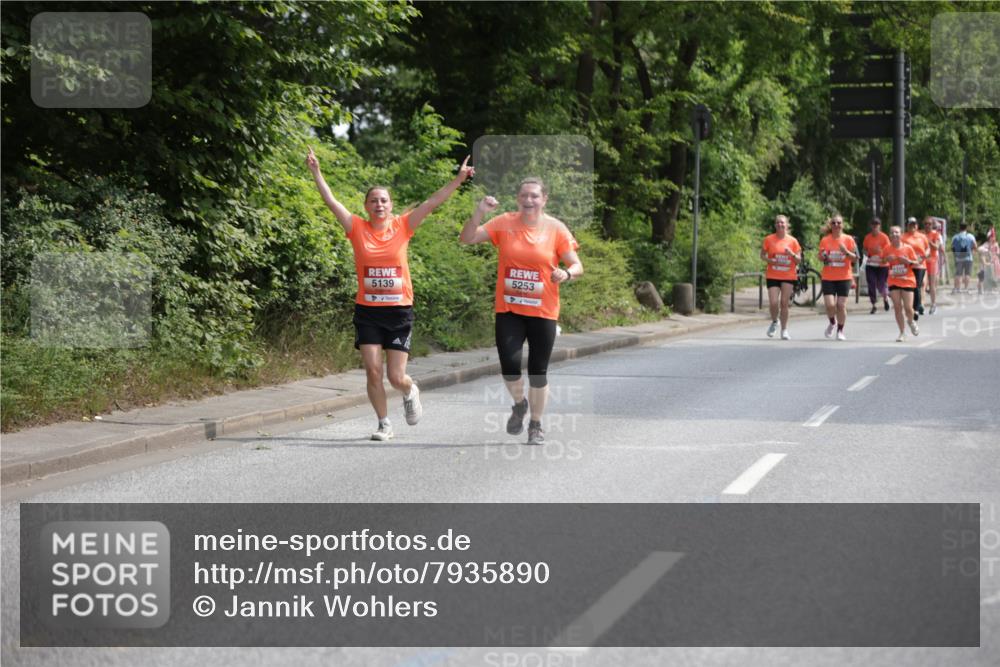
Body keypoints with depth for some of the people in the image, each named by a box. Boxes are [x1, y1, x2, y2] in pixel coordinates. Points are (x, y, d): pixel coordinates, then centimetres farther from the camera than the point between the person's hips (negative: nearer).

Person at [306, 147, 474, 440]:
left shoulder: (402, 226, 0)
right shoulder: (357, 228, 0)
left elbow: (431, 203, -4)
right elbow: (331, 201, -4)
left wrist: (458, 180, -9)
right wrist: (316, 172, -11)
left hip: (399, 311, -1)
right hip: (367, 311, 1)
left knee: (396, 377, -1)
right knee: (373, 371, -4)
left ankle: (410, 392, 35)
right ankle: (384, 424, 12)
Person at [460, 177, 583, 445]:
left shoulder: (556, 228, -3)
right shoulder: (504, 223, -1)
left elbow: (577, 266, -1)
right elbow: (466, 239, -4)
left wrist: (566, 274, -23)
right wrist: (479, 213, -19)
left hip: (543, 312, 0)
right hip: (508, 310, 0)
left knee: (538, 371, 6)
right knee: (510, 366, -12)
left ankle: (536, 425, 26)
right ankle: (519, 404, 21)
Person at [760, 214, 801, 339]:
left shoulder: (792, 241, 1)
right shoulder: (769, 239, 0)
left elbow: (799, 260, 4)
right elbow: (762, 255, 7)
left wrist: (792, 254, -17)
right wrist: (770, 260, -13)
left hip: (788, 277, 0)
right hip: (773, 276, 0)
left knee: (784, 303, -1)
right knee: (773, 303, -9)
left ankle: (784, 330, 10)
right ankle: (774, 322, 20)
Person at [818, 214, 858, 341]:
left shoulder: (848, 240, 0)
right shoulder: (825, 240, 3)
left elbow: (854, 258, 0)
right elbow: (820, 258, 10)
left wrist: (846, 252, -18)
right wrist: (823, 256, -13)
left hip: (844, 277, -1)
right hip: (828, 277, 1)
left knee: (841, 305, -3)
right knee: (829, 304, -10)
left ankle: (840, 331, 13)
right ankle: (832, 322, 21)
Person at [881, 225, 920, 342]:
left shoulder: (908, 248, -5)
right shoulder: (887, 249, -1)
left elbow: (916, 262, 0)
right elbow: (882, 262, 11)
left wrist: (908, 261, -19)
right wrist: (887, 259, -11)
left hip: (907, 281, -2)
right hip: (893, 282, 2)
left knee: (908, 308, -6)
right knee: (897, 307, -2)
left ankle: (911, 322, 28)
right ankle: (902, 332, 9)